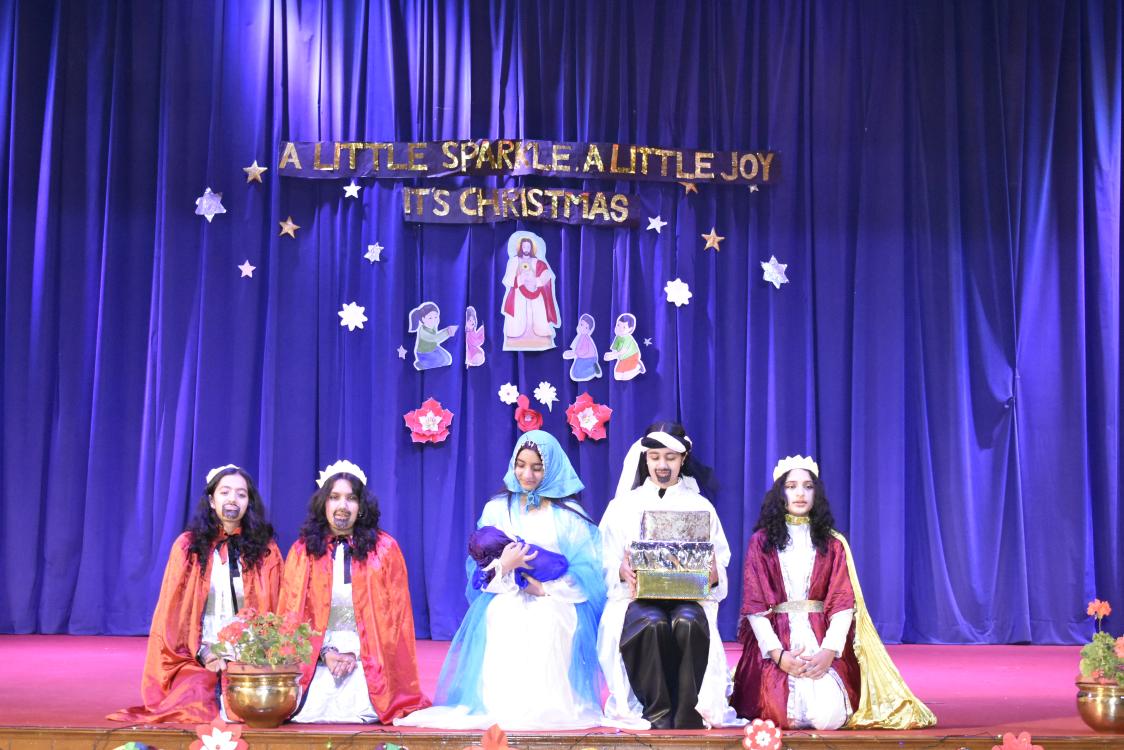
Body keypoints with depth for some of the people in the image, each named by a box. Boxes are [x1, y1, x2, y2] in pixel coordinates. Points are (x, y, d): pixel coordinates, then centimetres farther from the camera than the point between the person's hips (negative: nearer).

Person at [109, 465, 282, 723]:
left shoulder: (266, 550, 7)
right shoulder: (188, 546, 6)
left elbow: (272, 615, 7)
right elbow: (175, 612, 5)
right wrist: (203, 654, -8)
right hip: (199, 657, 0)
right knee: (196, 700, -28)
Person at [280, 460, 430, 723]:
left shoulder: (384, 549, 4)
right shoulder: (302, 551, 7)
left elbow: (394, 614, 3)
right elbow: (292, 613, 6)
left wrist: (356, 653, -7)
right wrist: (326, 653, -8)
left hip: (368, 660, -1)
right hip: (315, 658, 1)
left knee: (359, 709, -27)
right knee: (310, 710, -26)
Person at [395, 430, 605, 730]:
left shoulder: (569, 515, 8)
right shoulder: (497, 509, 14)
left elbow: (587, 572, 0)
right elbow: (478, 570, 7)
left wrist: (546, 588, -12)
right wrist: (503, 566, -15)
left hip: (555, 607, -1)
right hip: (505, 604, 1)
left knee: (549, 622, -36)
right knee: (503, 620, -34)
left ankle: (549, 706, -25)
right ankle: (501, 703, -26)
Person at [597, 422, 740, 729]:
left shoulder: (701, 506, 15)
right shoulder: (623, 506, 14)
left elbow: (720, 568, 12)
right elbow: (606, 566, 7)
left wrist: (714, 573, -13)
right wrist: (622, 571, -17)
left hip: (689, 597, 0)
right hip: (637, 596, 0)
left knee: (688, 623, -36)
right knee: (652, 624, -36)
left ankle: (688, 714, -29)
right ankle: (657, 713, -26)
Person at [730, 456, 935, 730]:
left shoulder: (832, 544, 11)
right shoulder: (761, 542, 7)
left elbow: (842, 604, 2)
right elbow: (754, 605, 0)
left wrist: (829, 651, -15)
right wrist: (778, 654, -14)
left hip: (822, 640, 1)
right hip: (774, 640, -1)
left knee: (828, 717, -22)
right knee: (785, 716, -24)